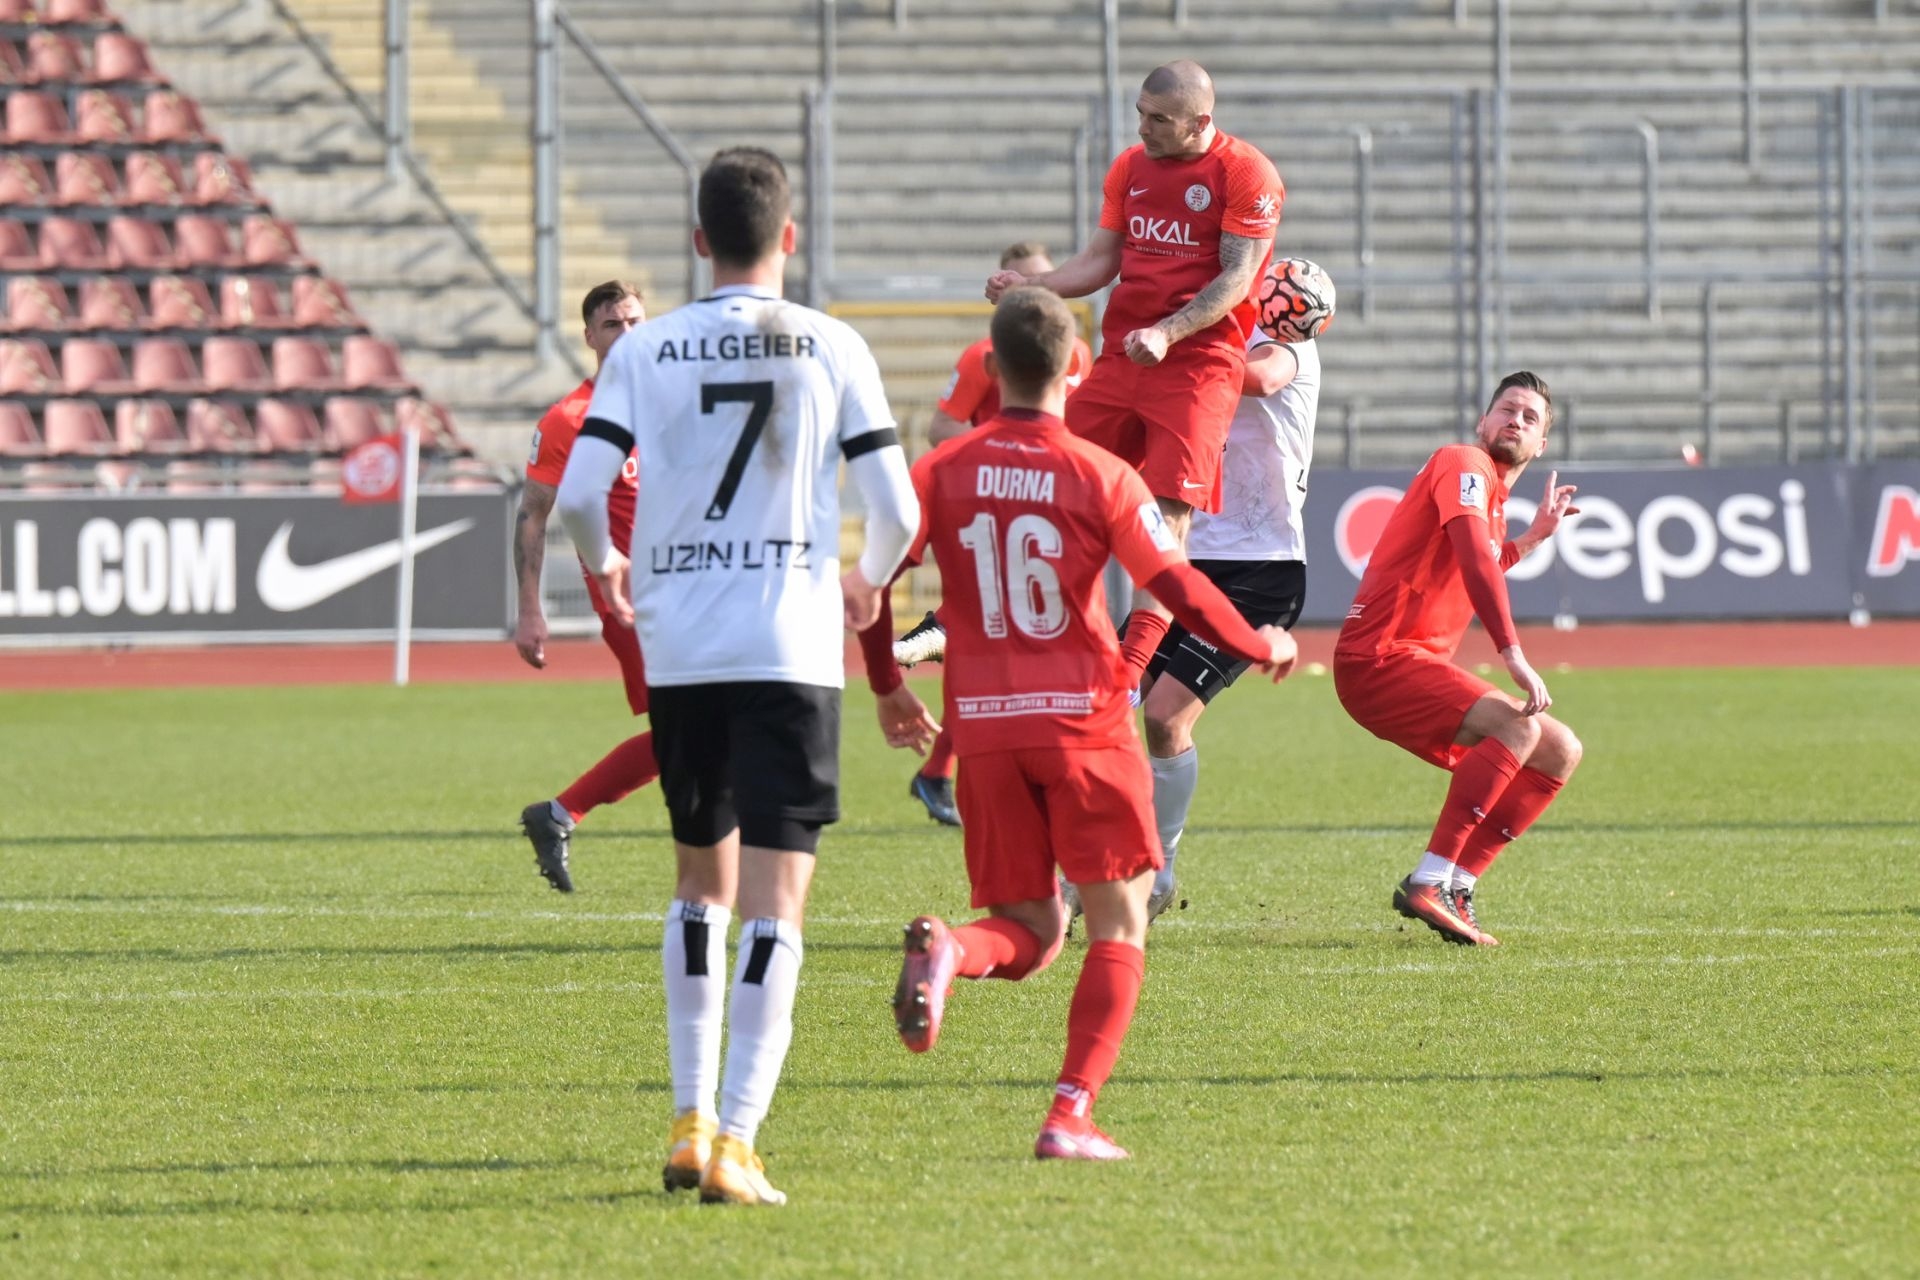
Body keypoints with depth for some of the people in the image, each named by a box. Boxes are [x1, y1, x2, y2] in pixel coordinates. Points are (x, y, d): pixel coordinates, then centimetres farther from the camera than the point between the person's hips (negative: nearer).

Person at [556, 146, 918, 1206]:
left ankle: (691, 1118, 18)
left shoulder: (644, 352, 2)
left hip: (680, 652, 2)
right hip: (792, 651, -2)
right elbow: (897, 509, -2)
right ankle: (735, 1140, -14)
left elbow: (578, 495, -6)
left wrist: (609, 570, 16)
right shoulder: (832, 349, 0)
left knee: (701, 883, 20)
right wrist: (868, 583, 20)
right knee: (774, 901, -4)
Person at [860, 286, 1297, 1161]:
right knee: (1117, 928, 6)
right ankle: (1071, 1114, -9)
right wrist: (1264, 649, 8)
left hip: (985, 728, 3)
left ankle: (947, 949, -22)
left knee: (1030, 934, 13)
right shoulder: (1100, 475, -6)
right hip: (1083, 724, -3)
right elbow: (1180, 591, -9)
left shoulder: (945, 469, 2)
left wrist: (889, 687, 15)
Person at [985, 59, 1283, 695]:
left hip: (1198, 363, -6)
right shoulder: (1130, 166, 13)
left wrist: (1168, 333, -22)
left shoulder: (1246, 175, -6)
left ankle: (1129, 674, -17)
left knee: (1167, 516, -13)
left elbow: (1237, 277, -10)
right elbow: (1100, 261, 16)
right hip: (1121, 356, 6)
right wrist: (1031, 285, -1)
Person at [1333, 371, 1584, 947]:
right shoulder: (1464, 463, -8)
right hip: (1377, 659, -10)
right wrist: (1514, 656, -33)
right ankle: (1428, 883, -31)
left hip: (1422, 663, 10)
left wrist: (1533, 536, 36)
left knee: (1560, 751, 8)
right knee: (1518, 725, -29)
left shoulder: (1494, 497, 21)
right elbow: (1474, 561, -25)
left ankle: (1455, 884, 0)